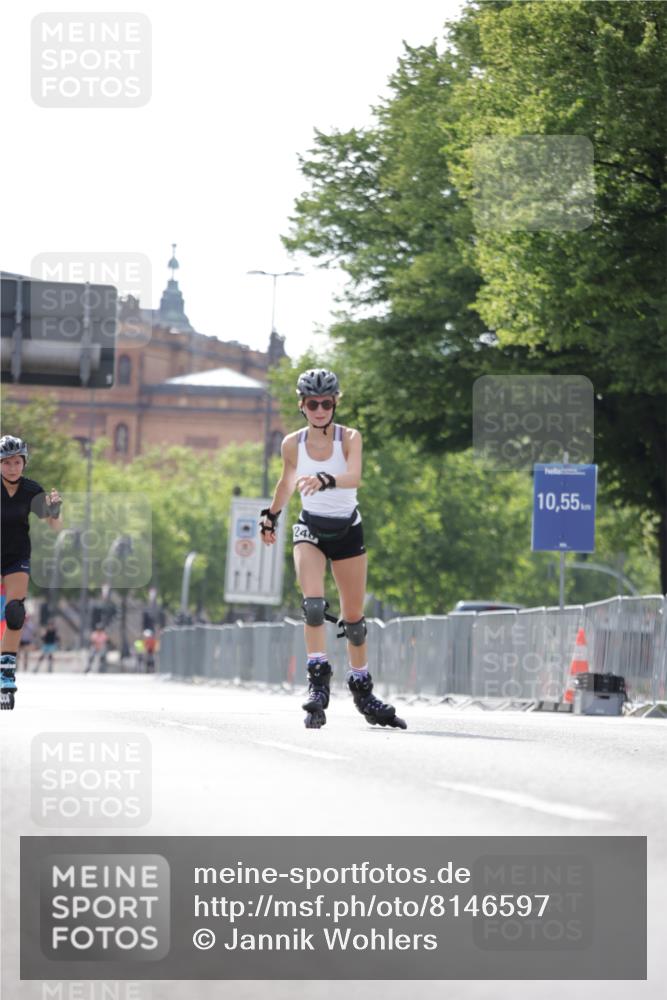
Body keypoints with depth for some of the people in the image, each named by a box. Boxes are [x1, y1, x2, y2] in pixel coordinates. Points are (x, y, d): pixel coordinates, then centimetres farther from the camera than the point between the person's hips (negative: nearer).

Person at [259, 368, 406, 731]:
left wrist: (325, 480, -50)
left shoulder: (349, 438, -12)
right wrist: (271, 517, 26)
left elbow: (354, 477, -31)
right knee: (313, 605, -24)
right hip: (310, 529, 0)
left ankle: (363, 694, 24)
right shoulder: (292, 445, -5)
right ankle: (318, 683, -29)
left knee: (354, 617, 9)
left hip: (347, 530, 0)